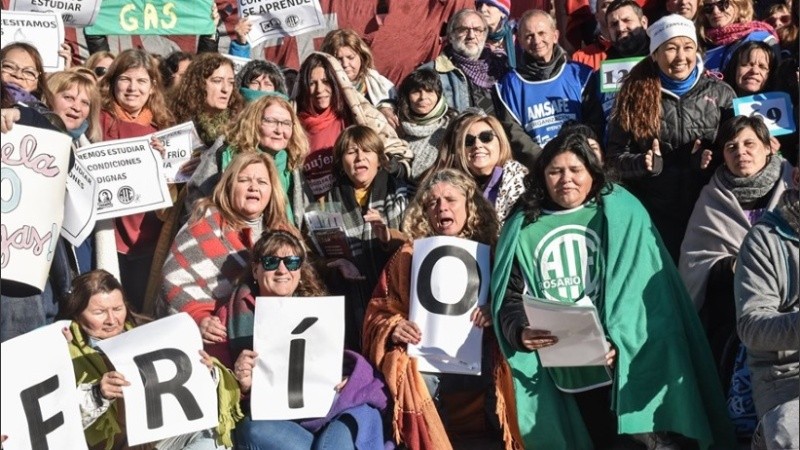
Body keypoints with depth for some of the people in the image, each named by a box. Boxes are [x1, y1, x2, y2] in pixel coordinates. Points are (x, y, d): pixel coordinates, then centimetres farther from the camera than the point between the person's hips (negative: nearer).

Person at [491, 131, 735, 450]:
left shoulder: (621, 212, 3)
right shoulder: (523, 229, 8)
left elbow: (645, 286, -5)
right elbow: (511, 297, 5)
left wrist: (619, 341, -19)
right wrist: (522, 333, -16)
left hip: (627, 361, -2)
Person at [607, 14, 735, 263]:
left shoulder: (719, 93, 3)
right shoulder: (635, 93, 1)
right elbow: (614, 154, 0)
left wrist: (711, 160, -15)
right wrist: (643, 163, -19)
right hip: (653, 214, 0)